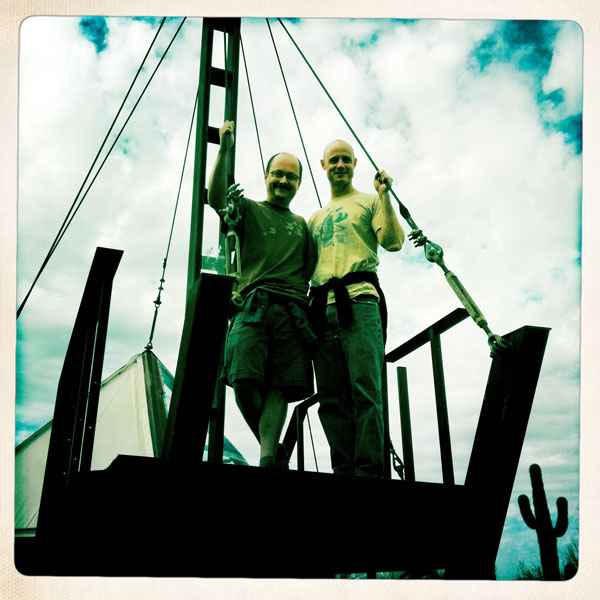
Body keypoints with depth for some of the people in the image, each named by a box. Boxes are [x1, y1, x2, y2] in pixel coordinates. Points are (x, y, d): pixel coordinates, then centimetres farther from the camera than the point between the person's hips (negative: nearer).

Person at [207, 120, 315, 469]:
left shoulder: (302, 225, 29)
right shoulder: (249, 210, 20)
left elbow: (312, 270, 22)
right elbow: (216, 198, -1)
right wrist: (224, 151, -9)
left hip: (293, 310, 2)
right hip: (254, 306, -2)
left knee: (279, 387, -12)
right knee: (245, 381, -16)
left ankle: (268, 459, -18)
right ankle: (273, 451, 1)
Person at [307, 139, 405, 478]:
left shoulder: (369, 202, 17)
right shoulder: (316, 218, 31)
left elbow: (393, 242, 0)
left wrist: (384, 196, -6)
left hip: (359, 300, -5)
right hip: (322, 306, 5)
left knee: (365, 389, -15)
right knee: (332, 397, -1)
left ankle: (369, 471, -14)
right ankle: (344, 470, 2)